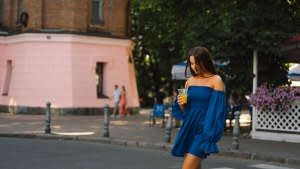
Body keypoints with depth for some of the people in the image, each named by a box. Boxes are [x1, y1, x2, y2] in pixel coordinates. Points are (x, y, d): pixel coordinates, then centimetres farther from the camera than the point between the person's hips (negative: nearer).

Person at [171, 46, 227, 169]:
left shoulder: (216, 81, -6)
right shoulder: (190, 81, 11)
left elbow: (217, 109, -9)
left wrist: (210, 135, -14)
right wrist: (181, 104, -6)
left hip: (204, 129, -6)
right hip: (189, 127, 6)